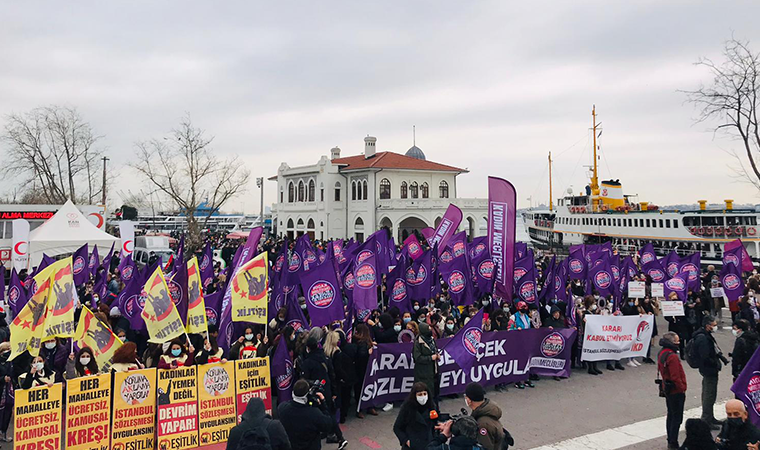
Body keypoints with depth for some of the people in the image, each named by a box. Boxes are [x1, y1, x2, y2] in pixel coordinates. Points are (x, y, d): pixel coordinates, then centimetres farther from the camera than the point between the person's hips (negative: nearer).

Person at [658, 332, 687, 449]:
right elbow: (675, 377, -24)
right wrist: (682, 389, -13)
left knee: (671, 415, 18)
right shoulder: (672, 356, -25)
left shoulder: (662, 353, 5)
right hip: (676, 391, -9)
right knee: (677, 418, 0)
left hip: (667, 389, 10)